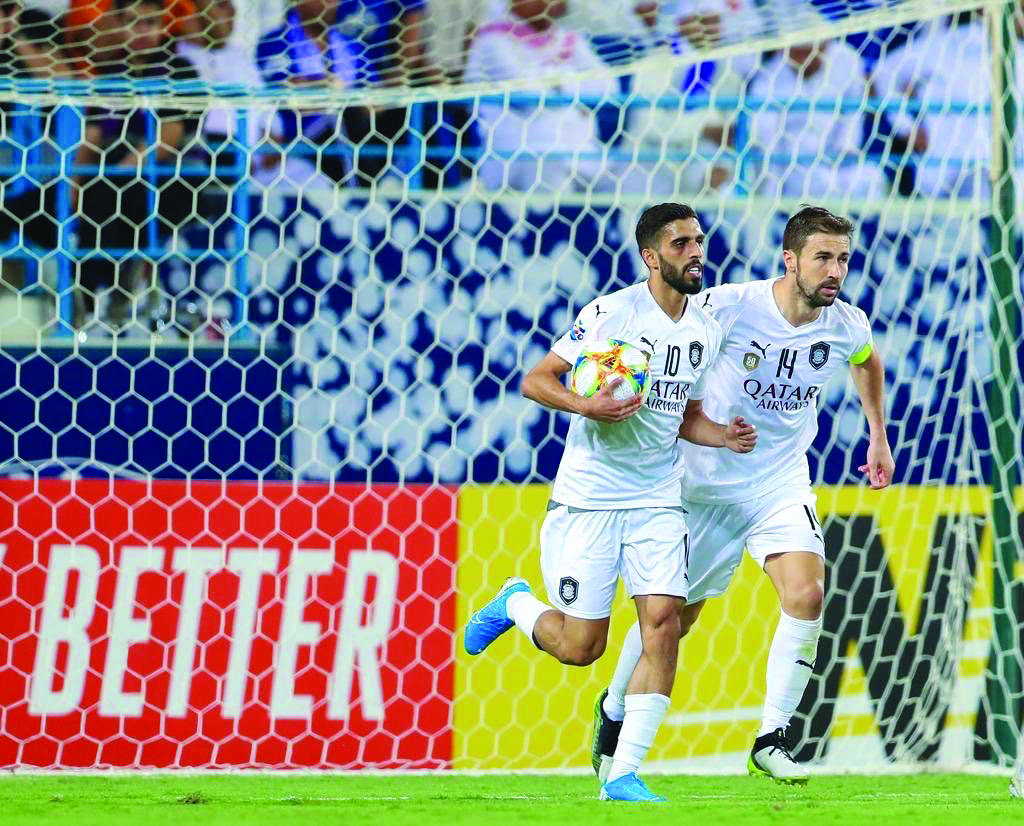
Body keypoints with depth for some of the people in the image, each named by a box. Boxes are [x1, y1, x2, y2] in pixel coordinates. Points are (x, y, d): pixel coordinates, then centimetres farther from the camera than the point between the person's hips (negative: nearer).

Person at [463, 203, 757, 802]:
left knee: (663, 624, -13)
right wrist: (587, 406, -26)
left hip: (658, 501, 5)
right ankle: (516, 604, 33)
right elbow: (536, 380, -8)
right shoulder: (613, 313, -12)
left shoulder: (706, 330, 8)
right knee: (581, 647, -2)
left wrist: (723, 437, 1)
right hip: (588, 499, -5)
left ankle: (624, 775, -6)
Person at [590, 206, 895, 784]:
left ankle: (771, 742, -10)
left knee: (807, 594, -21)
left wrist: (879, 438, 21)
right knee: (675, 616, 7)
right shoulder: (729, 306, -21)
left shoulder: (848, 326, -8)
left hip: (782, 482, 2)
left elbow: (868, 362, 18)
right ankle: (614, 710, 36)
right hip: (707, 480, -2)